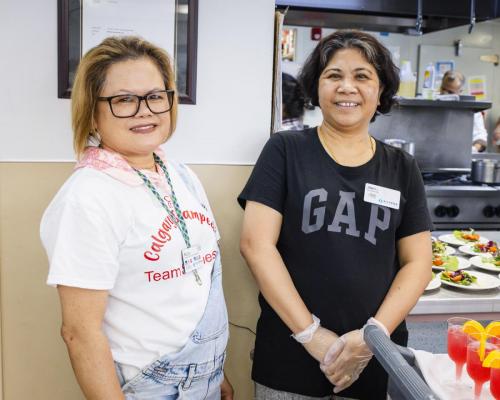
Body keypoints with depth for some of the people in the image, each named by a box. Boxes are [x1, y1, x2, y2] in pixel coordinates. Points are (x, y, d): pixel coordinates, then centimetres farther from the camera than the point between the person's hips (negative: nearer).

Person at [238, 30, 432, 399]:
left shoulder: (402, 168, 4)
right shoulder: (285, 151, -3)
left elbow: (418, 262, 3)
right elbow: (256, 244, -10)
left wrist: (375, 332, -11)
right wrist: (310, 333, -13)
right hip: (290, 353, -2)